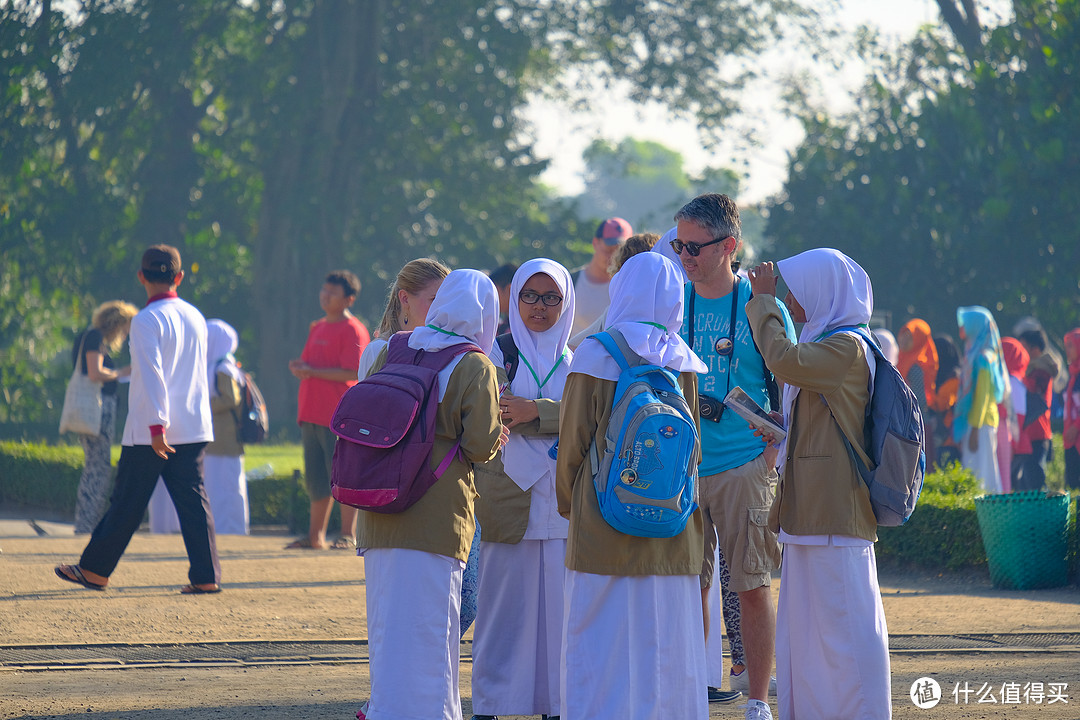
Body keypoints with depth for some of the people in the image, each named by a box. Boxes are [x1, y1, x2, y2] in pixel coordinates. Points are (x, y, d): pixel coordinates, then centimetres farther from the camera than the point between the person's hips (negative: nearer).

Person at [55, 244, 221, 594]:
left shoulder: (147, 320, -12)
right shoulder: (195, 317, 10)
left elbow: (152, 375, -21)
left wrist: (157, 425, -25)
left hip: (151, 432, -6)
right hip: (194, 428, 6)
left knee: (127, 502, 2)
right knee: (193, 500, 4)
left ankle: (94, 570, 12)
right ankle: (206, 576, -3)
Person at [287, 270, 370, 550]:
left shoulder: (353, 330, -7)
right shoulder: (318, 328, 19)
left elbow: (351, 372, -16)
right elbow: (306, 365, 25)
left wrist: (312, 370, -15)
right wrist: (298, 367, 1)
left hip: (339, 416, -8)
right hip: (311, 414, 8)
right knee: (316, 479, 12)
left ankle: (348, 535, -3)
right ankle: (316, 536, 18)